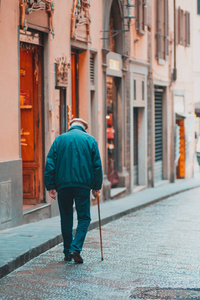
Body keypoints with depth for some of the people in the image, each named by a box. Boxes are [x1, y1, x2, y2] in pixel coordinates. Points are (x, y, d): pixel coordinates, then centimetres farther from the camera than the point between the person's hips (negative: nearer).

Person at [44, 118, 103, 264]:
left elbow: (50, 164, 2)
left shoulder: (60, 139, 7)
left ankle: (67, 252, 18)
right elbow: (97, 165, 2)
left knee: (66, 218, 13)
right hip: (83, 185, -2)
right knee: (84, 218, 6)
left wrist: (51, 186, 3)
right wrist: (96, 187, 8)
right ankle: (75, 249, -10)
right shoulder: (90, 140, 5)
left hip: (63, 185, 2)